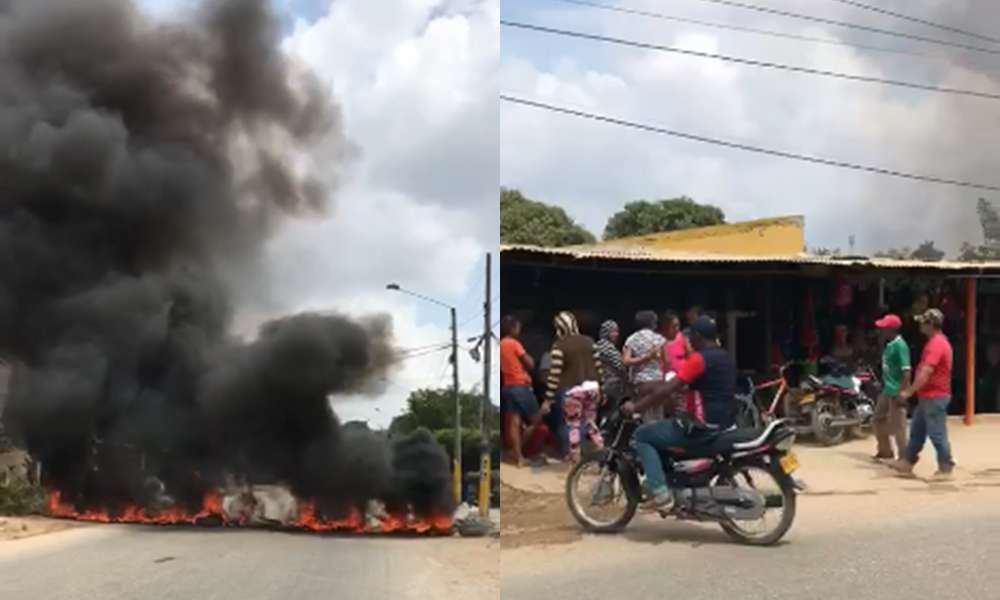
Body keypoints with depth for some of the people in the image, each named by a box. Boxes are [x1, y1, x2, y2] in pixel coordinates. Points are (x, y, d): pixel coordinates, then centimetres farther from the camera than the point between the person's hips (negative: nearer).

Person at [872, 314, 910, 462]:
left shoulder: (900, 345, -18)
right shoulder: (889, 344, 10)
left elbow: (907, 371, -23)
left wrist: (902, 393, -25)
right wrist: (882, 384, 21)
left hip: (896, 393, -10)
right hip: (887, 390, 10)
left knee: (897, 426, -2)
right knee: (879, 418, 18)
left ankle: (903, 457, 9)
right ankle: (885, 451, 32)